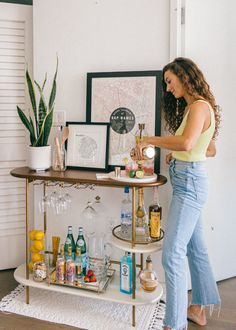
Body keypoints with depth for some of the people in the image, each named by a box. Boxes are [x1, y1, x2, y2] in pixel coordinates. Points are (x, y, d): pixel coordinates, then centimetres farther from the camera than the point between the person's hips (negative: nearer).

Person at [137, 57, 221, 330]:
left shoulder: (199, 106, -12)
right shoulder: (193, 107, 16)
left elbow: (186, 142, -32)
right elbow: (210, 150, 22)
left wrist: (151, 140, -20)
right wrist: (178, 154, 9)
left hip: (189, 182, -10)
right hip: (188, 182, 10)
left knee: (172, 254, -9)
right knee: (195, 248, 18)